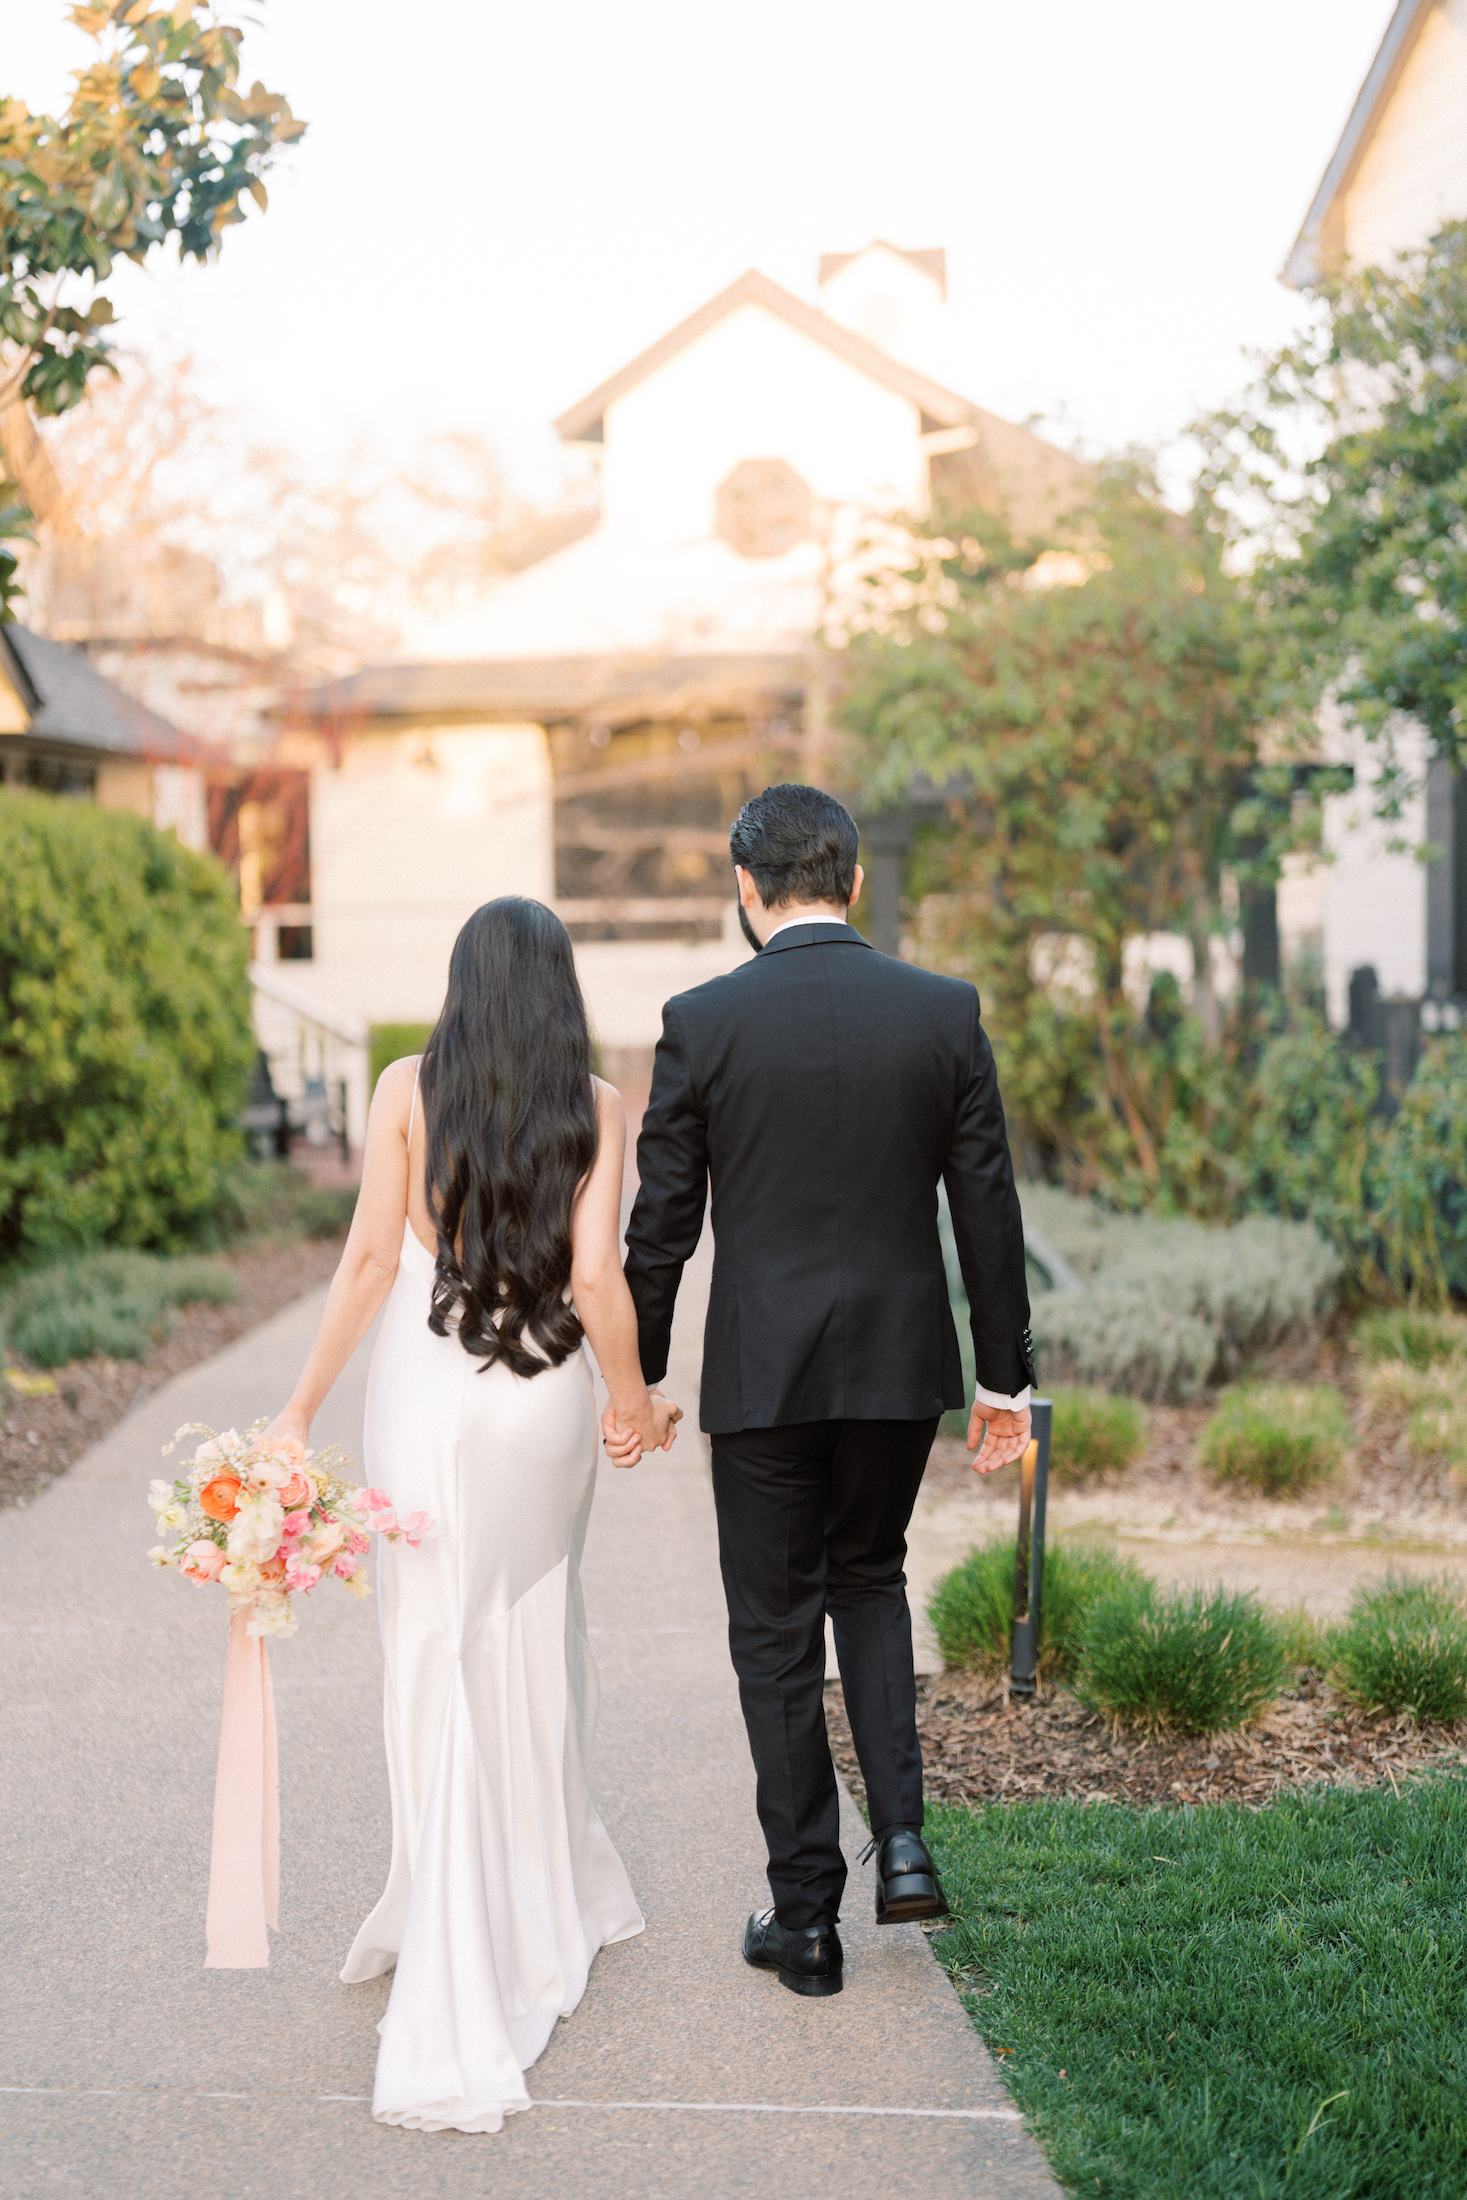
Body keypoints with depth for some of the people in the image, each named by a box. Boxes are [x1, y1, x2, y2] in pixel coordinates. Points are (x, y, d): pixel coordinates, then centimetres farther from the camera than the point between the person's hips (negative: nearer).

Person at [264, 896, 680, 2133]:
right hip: (547, 1396, 2)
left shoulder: (407, 1090, -3)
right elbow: (596, 1274, -9)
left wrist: (302, 1407, -2)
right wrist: (634, 1401, 6)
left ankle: (460, 2015, 4)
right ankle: (553, 1904, 38)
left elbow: (371, 1259, -7)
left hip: (426, 1389, -1)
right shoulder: (596, 1105, -2)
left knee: (444, 1668, 2)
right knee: (534, 1639, 21)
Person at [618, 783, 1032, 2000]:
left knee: (777, 1632, 9)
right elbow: (988, 1206, 0)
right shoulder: (945, 1012, -2)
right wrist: (1006, 1373, 9)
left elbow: (661, 1221, -4)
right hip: (901, 1361, 3)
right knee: (870, 1578, 25)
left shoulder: (703, 1021, -8)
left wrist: (634, 1375, 7)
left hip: (761, 1372, -2)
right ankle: (902, 1838, 11)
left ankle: (806, 1917, 14)